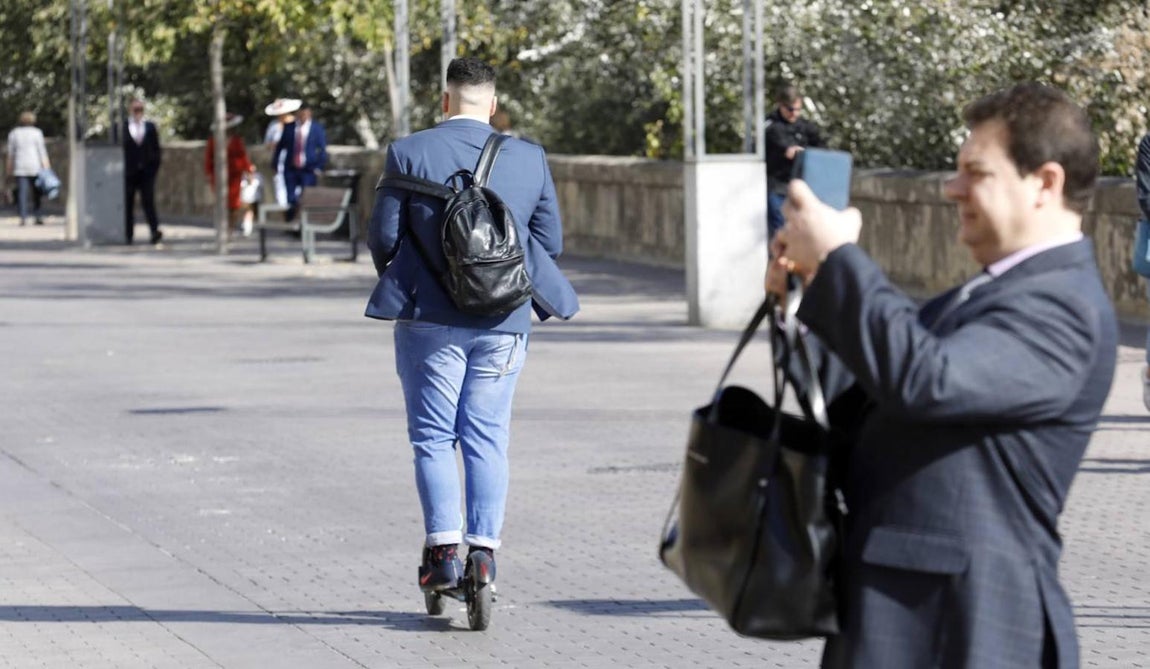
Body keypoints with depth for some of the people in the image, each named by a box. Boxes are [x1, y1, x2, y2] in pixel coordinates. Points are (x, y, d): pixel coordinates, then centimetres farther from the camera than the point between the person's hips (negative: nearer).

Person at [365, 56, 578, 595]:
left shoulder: (408, 153, -6)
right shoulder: (529, 159, 1)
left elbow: (382, 236, -5)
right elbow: (550, 242, 5)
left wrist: (399, 282, 15)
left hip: (429, 318, -2)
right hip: (503, 320, 2)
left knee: (433, 437, 6)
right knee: (487, 438, 9)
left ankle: (443, 550, -3)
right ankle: (485, 546, 3)